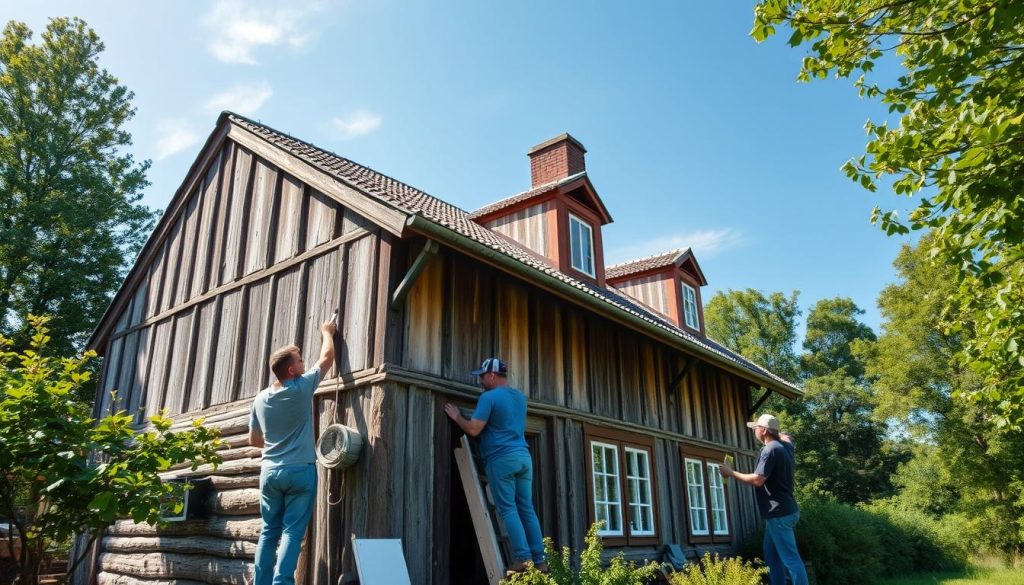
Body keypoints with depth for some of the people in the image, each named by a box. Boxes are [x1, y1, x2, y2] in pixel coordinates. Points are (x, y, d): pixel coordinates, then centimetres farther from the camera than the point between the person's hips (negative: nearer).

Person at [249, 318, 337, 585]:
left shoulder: (261, 398, 4)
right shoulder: (302, 388, -10)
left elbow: (254, 439, 14)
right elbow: (327, 357, 4)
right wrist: (327, 332, 20)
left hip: (270, 471, 5)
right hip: (300, 471, -5)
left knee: (269, 532, 12)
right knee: (292, 532, -3)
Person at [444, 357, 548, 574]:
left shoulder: (489, 397, -8)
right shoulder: (519, 396, 17)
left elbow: (473, 430, -12)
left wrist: (457, 417, 6)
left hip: (501, 458, -7)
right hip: (523, 456, 7)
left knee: (508, 509, -2)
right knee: (527, 509, 7)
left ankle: (522, 558, -7)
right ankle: (539, 560, 6)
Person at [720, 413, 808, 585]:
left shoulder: (770, 450, -18)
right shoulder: (785, 445, 10)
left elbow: (758, 480, -23)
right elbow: (784, 435, 37)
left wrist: (731, 473, -14)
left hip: (779, 513, -10)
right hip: (782, 511, 10)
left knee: (790, 558, -7)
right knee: (772, 555, 16)